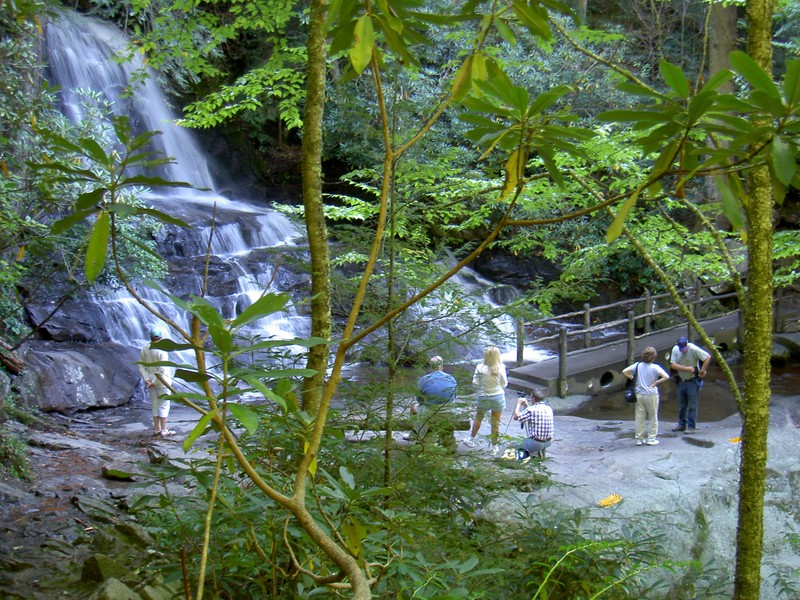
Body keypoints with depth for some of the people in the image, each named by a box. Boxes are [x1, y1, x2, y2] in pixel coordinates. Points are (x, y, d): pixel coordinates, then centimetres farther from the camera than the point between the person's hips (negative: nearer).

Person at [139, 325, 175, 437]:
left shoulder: (145, 350, 1)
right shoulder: (162, 351, -17)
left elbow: (141, 366, 1)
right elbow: (162, 369, -21)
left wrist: (147, 379, -2)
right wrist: (155, 382, -14)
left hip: (150, 382, 6)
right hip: (162, 382, -6)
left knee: (155, 405, 14)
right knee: (164, 405, 2)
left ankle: (156, 429, 19)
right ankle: (163, 430, 4)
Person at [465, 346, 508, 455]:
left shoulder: (480, 367, -18)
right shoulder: (500, 368, -16)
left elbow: (475, 383, -12)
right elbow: (504, 384, -6)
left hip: (484, 397, 0)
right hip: (498, 396, 0)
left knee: (478, 418, 23)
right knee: (496, 422, 11)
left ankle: (471, 440, 39)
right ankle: (494, 447, 22)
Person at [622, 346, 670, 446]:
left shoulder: (638, 366, -2)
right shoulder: (655, 367, -11)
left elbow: (624, 372, -4)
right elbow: (666, 377, -22)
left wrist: (634, 379, 2)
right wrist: (656, 383, -11)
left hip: (639, 394, 3)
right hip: (651, 395, -3)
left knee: (639, 418, 10)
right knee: (653, 418, 10)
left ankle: (639, 439, 15)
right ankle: (651, 439, 13)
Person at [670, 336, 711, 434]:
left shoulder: (693, 349, -16)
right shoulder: (675, 349, -3)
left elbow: (708, 357, -17)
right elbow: (673, 364, -10)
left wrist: (702, 371, -18)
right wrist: (686, 368, -21)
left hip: (693, 381, -5)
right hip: (681, 381, 5)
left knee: (692, 405, -3)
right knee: (681, 405, 14)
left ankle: (691, 427, 2)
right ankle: (682, 424, 26)